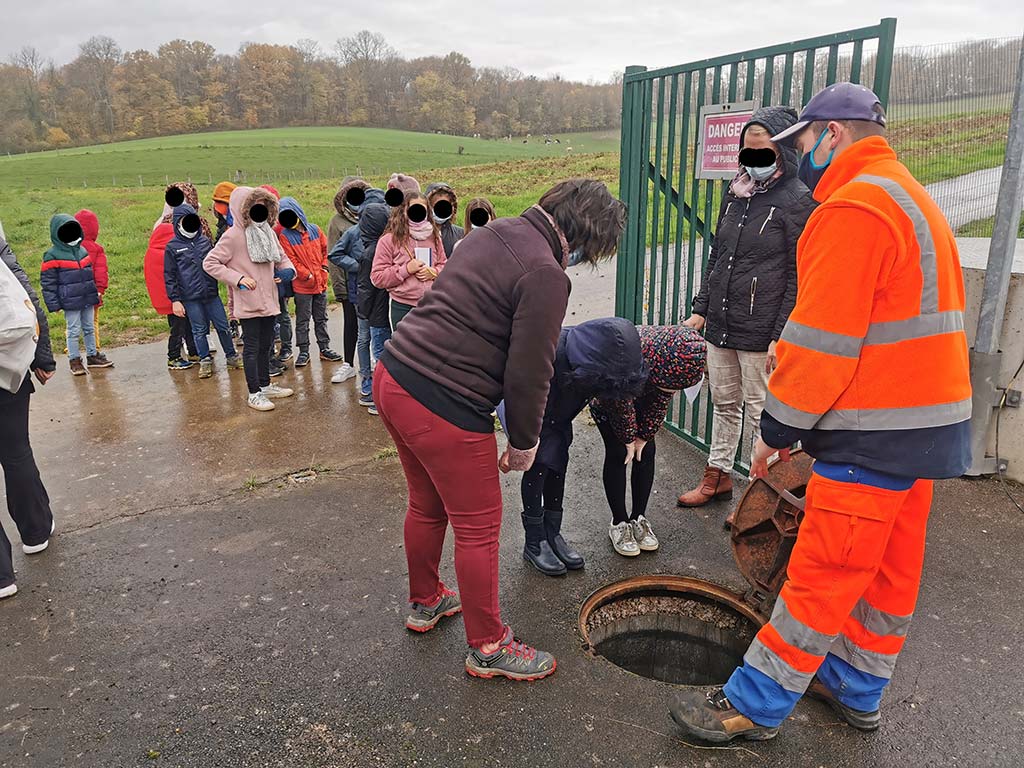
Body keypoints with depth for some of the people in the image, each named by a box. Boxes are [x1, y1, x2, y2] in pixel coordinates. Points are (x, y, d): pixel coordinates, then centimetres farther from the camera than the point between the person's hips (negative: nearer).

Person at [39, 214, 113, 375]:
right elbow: (47, 282, -8)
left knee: (89, 328, 15)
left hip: (88, 299, 6)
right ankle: (74, 360, 12)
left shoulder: (83, 250, 9)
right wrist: (54, 304, -10)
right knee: (74, 331, 1)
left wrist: (96, 292, 21)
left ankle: (93, 355, 26)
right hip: (70, 302, -6)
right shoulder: (52, 256, -9)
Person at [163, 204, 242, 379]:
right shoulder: (172, 247, -1)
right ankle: (205, 361, 20)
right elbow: (169, 276, -1)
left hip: (211, 294, 3)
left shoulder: (205, 241, 8)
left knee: (223, 326, 6)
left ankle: (231, 356, 21)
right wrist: (175, 300, -5)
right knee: (199, 330, 6)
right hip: (190, 298, -3)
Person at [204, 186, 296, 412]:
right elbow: (209, 263, -12)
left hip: (269, 301, 7)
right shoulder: (233, 236, -12)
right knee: (252, 348, 2)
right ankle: (254, 393, 12)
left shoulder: (268, 233, 8)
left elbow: (281, 257, 20)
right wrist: (238, 278, -19)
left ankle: (265, 385, 33)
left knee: (266, 345, 18)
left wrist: (288, 269, -3)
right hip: (249, 304, -7)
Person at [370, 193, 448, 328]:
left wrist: (434, 272, -7)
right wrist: (406, 270, -15)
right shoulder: (388, 240, -2)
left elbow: (445, 265, 16)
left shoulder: (434, 237, 10)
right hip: (403, 308, -3)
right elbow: (377, 277, -5)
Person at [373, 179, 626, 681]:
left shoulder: (495, 232, 11)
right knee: (478, 527, 8)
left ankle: (425, 602, 48)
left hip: (392, 376, 10)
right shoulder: (545, 274, -17)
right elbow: (528, 374, -16)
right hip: (442, 408, -9)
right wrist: (524, 442, 1)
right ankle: (488, 648, 26)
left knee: (427, 505, 27)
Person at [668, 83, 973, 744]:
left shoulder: (853, 207, -16)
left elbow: (822, 341, -20)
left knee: (823, 574, -1)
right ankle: (857, 692, 34)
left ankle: (753, 707, 12)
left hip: (874, 435, -10)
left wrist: (778, 430, -10)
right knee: (890, 567, 18)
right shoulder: (913, 199, 18)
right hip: (931, 420, 10)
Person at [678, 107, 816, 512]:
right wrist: (701, 308, 15)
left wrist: (781, 335, -15)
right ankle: (718, 475, 31)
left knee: (761, 411, 2)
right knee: (724, 403, 17)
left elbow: (798, 277, -10)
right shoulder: (735, 193, 13)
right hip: (719, 324, 7)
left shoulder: (798, 201, -7)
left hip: (760, 331, -7)